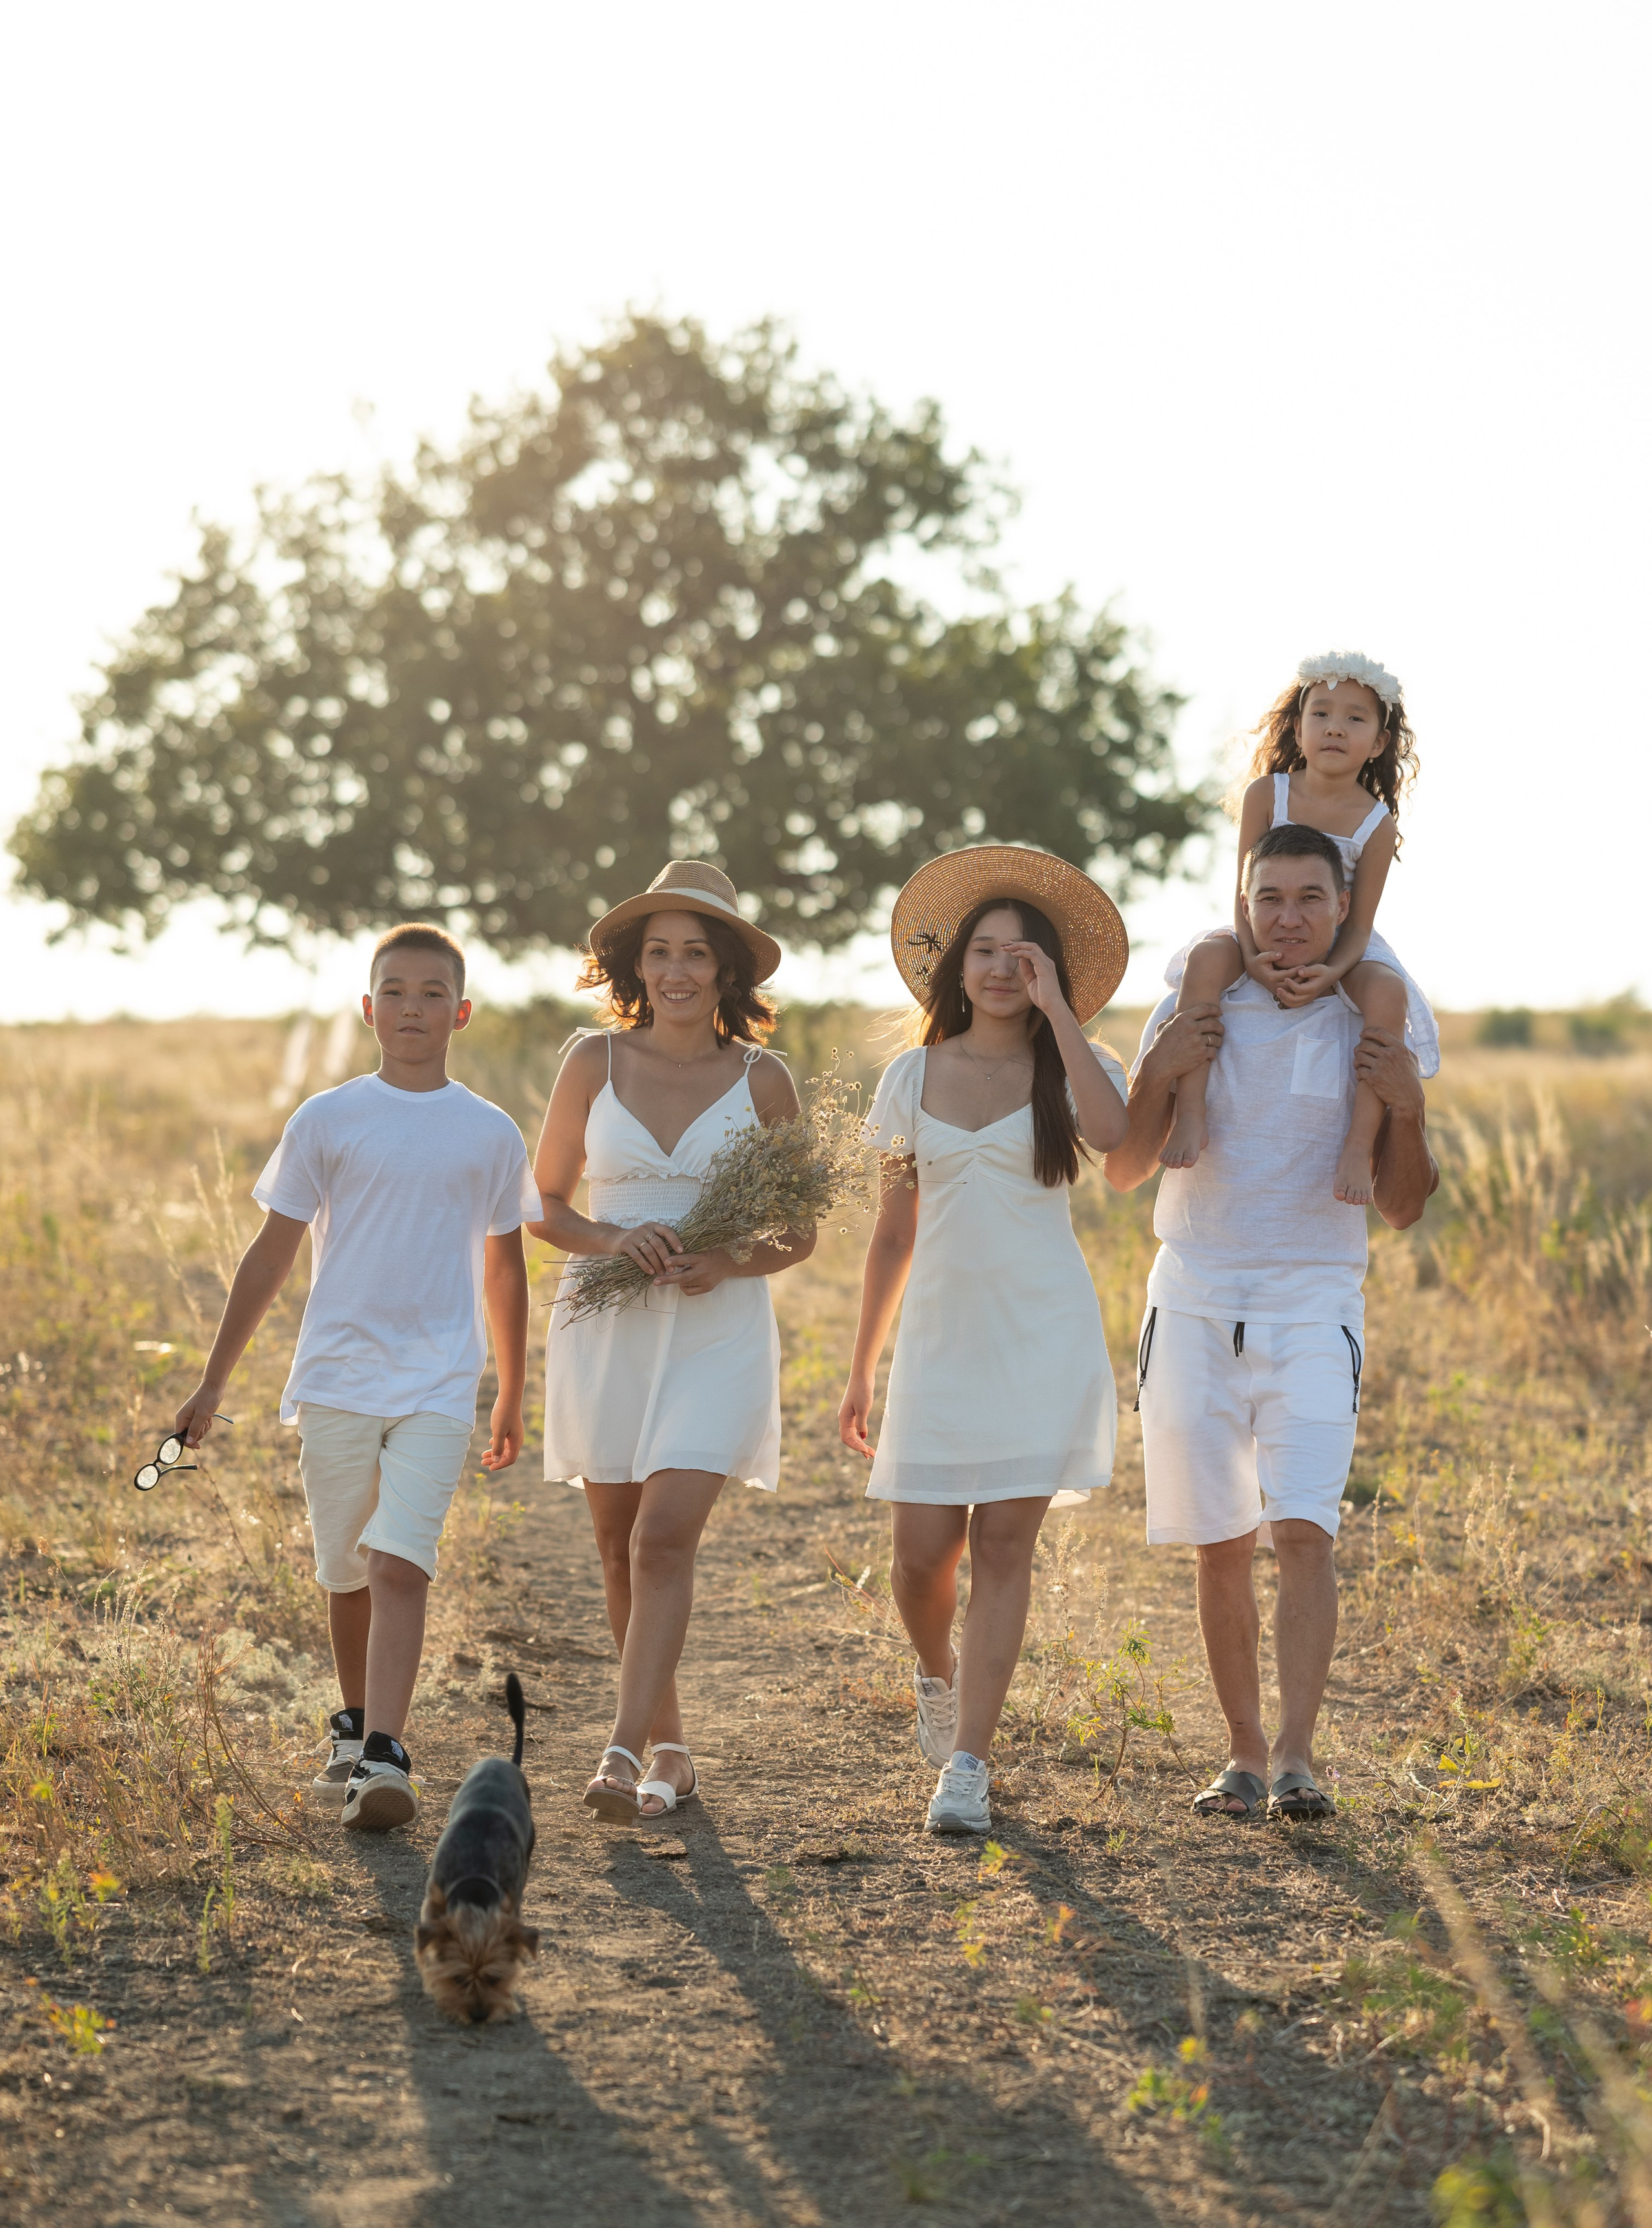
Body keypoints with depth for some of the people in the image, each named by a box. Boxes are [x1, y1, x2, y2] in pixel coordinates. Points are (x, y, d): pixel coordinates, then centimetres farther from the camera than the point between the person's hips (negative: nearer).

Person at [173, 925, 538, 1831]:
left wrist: (513, 1397, 21)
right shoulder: (326, 1121, 2)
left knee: (400, 1565, -16)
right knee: (346, 1575, 11)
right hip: (336, 1379, 1)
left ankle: (383, 1760, -20)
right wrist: (213, 1381, 6)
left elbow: (503, 1269, 16)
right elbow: (271, 1254, 7)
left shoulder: (492, 1135, 5)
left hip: (438, 1389, -1)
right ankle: (352, 1730, 32)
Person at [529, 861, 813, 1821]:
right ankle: (670, 1747, 22)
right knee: (621, 1548, 8)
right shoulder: (595, 1063, 3)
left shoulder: (762, 1079, 1)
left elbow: (801, 1234, 7)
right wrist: (612, 1239, -12)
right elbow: (545, 1204, 8)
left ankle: (624, 1755, -18)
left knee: (664, 1538, -16)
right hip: (606, 1326, 2)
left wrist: (729, 1264, -13)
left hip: (717, 1334, -2)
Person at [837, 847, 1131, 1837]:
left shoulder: (1069, 1069, 1)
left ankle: (967, 1766, -1)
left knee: (1006, 1543, -6)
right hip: (942, 1335, 2)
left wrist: (1057, 1011, -17)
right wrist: (862, 1369, 13)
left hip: (1043, 1335, -2)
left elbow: (1112, 1131, -25)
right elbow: (895, 1235, 13)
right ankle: (939, 1676, 32)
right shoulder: (915, 1077, 8)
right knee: (923, 1552, -2)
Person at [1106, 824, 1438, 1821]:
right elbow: (1124, 1172, 3)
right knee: (1223, 1545, 6)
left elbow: (1402, 1209, 6)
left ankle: (1296, 1758, -17)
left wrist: (1407, 1109, -11)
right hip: (1198, 1300, 1)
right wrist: (1159, 1074, -13)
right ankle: (1244, 1753, 17)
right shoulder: (1192, 1014, 4)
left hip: (1314, 1303, -1)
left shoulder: (1373, 1031, 4)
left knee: (1304, 1530, -17)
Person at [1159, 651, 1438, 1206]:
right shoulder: (1266, 795, -9)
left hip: (1339, 948, 0)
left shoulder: (1378, 824, -11)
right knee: (1207, 958, -32)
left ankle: (1360, 1145, -31)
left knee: (1387, 993, -32)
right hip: (1265, 940, 0)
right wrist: (1252, 956, -30)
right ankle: (1190, 1114, -37)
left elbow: (1359, 923, -13)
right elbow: (1246, 890, -11)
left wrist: (1330, 972, -34)